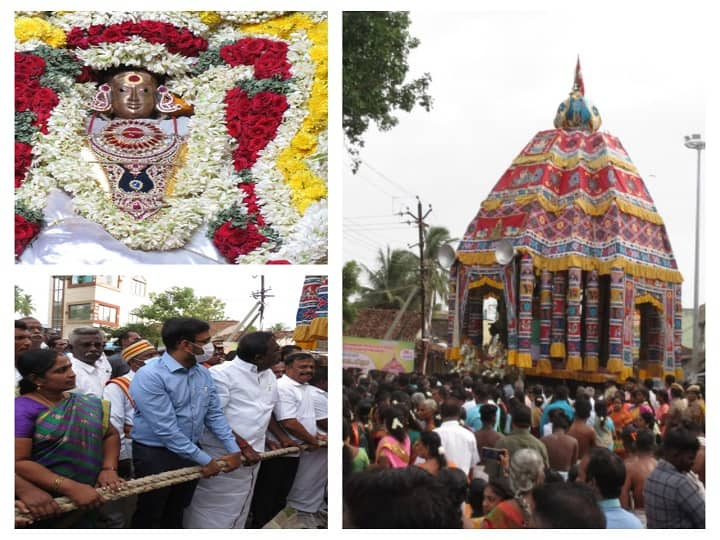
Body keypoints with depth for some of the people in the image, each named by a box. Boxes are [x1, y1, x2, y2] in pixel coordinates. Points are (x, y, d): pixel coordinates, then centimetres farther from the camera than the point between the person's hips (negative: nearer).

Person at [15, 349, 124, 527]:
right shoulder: (22, 409, -13)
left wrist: (108, 468, -9)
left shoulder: (87, 404, 5)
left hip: (86, 502, 5)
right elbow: (18, 461, -20)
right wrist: (72, 488, -25)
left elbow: (110, 434, 11)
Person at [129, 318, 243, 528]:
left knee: (176, 513, 21)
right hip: (155, 456, -6)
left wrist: (233, 449, -2)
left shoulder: (203, 374, 1)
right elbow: (166, 428, -26)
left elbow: (214, 414, 8)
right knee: (149, 517, 9)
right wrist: (205, 460, -22)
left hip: (191, 453, 6)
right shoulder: (150, 376, -23)